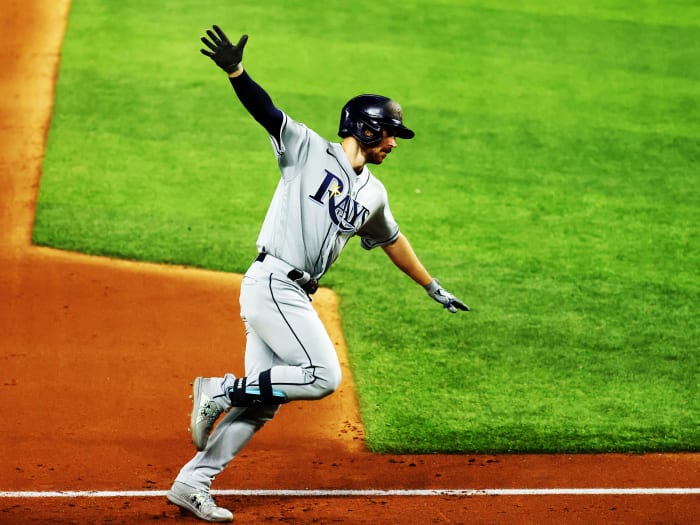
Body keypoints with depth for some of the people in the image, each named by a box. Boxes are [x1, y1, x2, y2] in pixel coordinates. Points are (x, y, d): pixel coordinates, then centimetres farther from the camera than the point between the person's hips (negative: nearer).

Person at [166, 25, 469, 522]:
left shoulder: (372, 194, 18)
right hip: (272, 284, -8)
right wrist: (234, 70, -33)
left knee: (261, 401, 4)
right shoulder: (309, 150, -2)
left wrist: (434, 288, 40)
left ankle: (192, 483, 6)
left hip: (294, 296, 8)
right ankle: (221, 389, -7)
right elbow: (266, 110, -14)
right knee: (323, 377, -16)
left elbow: (392, 240, 33)